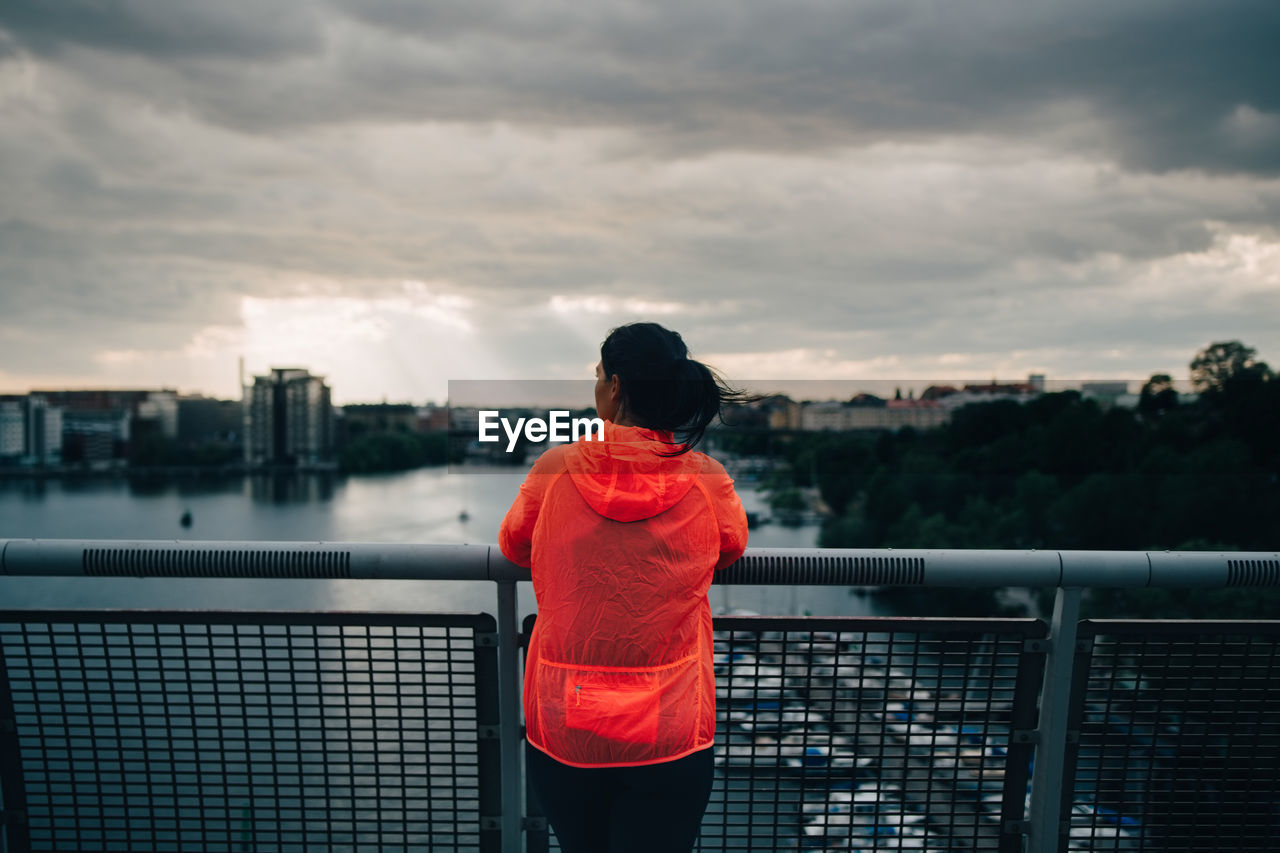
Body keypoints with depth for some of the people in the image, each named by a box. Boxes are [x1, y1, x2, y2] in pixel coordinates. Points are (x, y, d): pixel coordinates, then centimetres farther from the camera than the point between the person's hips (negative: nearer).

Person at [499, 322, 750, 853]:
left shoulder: (556, 468, -9)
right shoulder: (708, 481, -9)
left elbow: (512, 548, 11)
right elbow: (732, 551, 13)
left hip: (560, 727, 1)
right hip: (668, 735, -1)